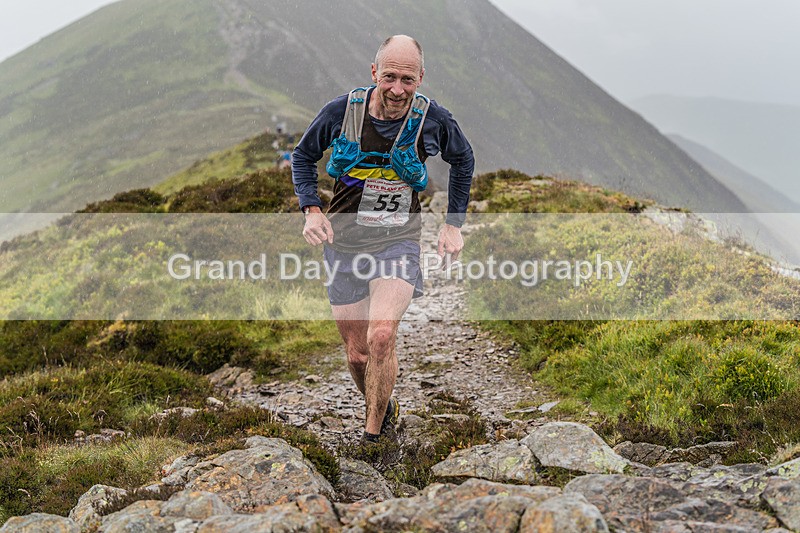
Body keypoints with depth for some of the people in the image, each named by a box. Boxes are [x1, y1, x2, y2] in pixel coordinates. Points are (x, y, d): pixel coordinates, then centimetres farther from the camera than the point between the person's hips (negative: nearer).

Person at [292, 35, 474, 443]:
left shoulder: (434, 119, -10)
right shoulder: (342, 111, -12)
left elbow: (463, 161, 13)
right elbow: (303, 156, 7)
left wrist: (453, 224, 10)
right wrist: (312, 210, -7)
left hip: (398, 241, -1)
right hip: (344, 242, 2)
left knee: (381, 337, -24)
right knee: (357, 355, 6)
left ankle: (373, 434, -7)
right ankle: (386, 412, 36)